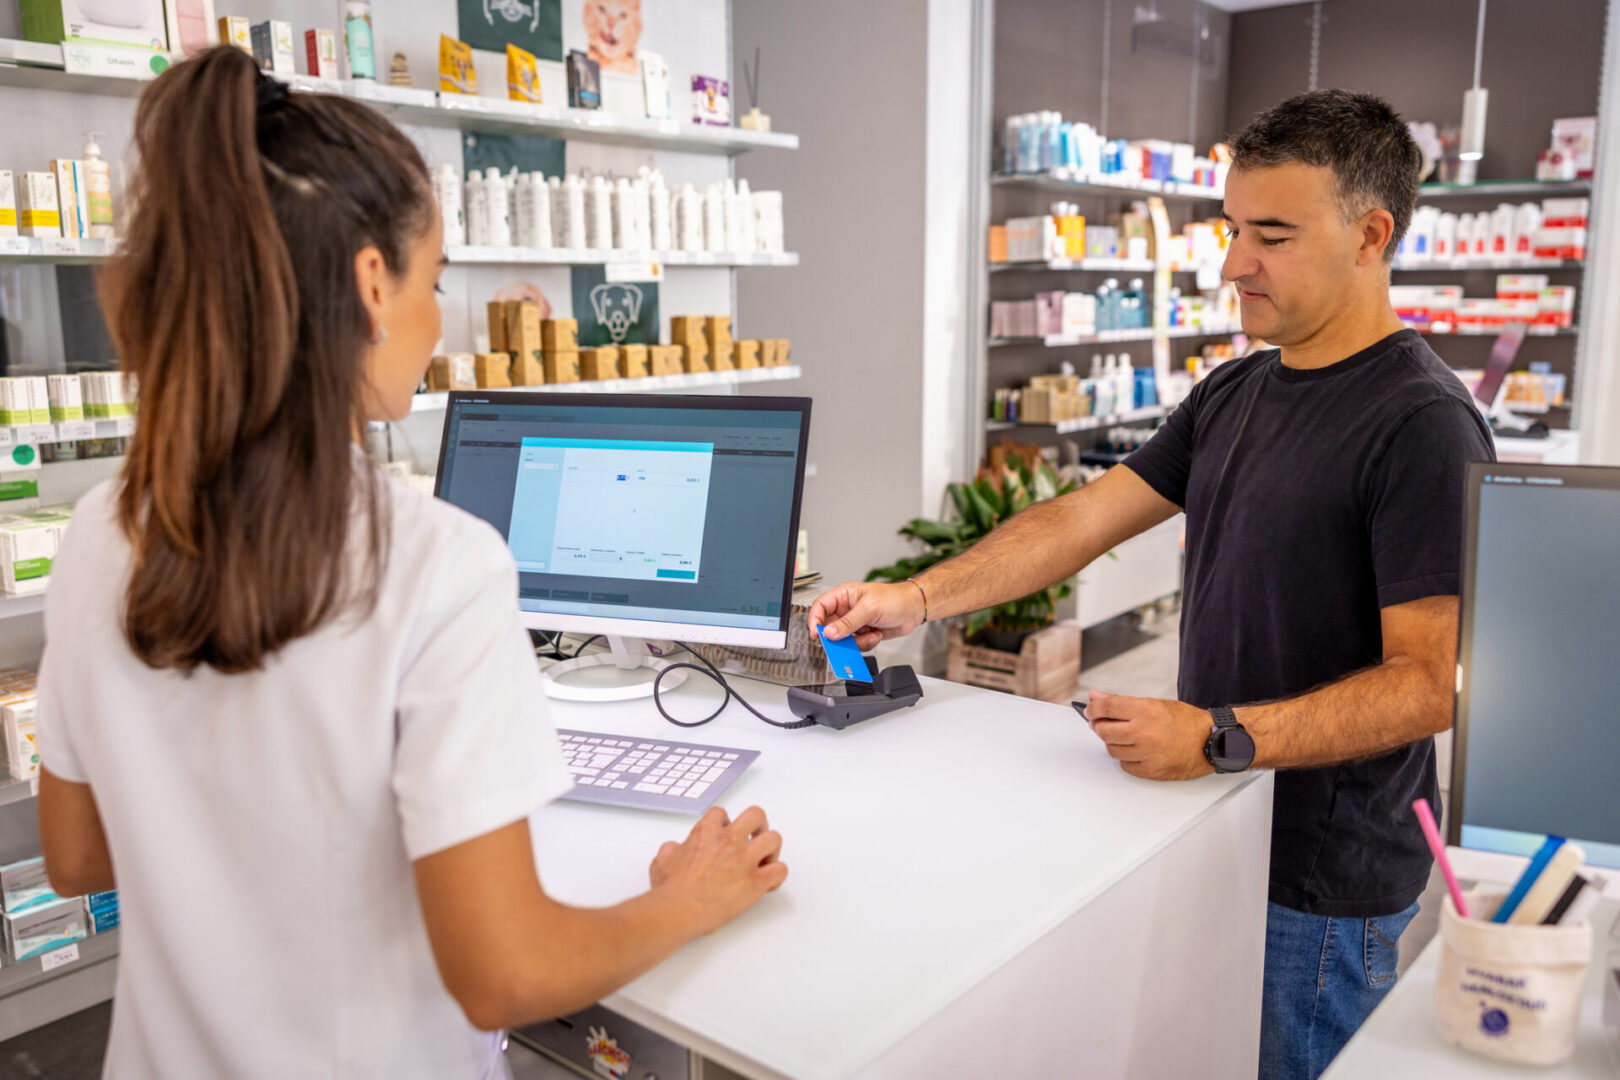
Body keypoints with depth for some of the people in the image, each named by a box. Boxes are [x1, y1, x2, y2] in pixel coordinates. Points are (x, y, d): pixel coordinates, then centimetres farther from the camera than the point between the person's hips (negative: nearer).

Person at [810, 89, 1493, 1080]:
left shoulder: (1422, 425, -19)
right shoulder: (1234, 393, 7)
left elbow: (1431, 683, -22)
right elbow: (1085, 519, 5)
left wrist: (1219, 739, -27)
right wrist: (918, 599, -2)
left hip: (1323, 884, -7)